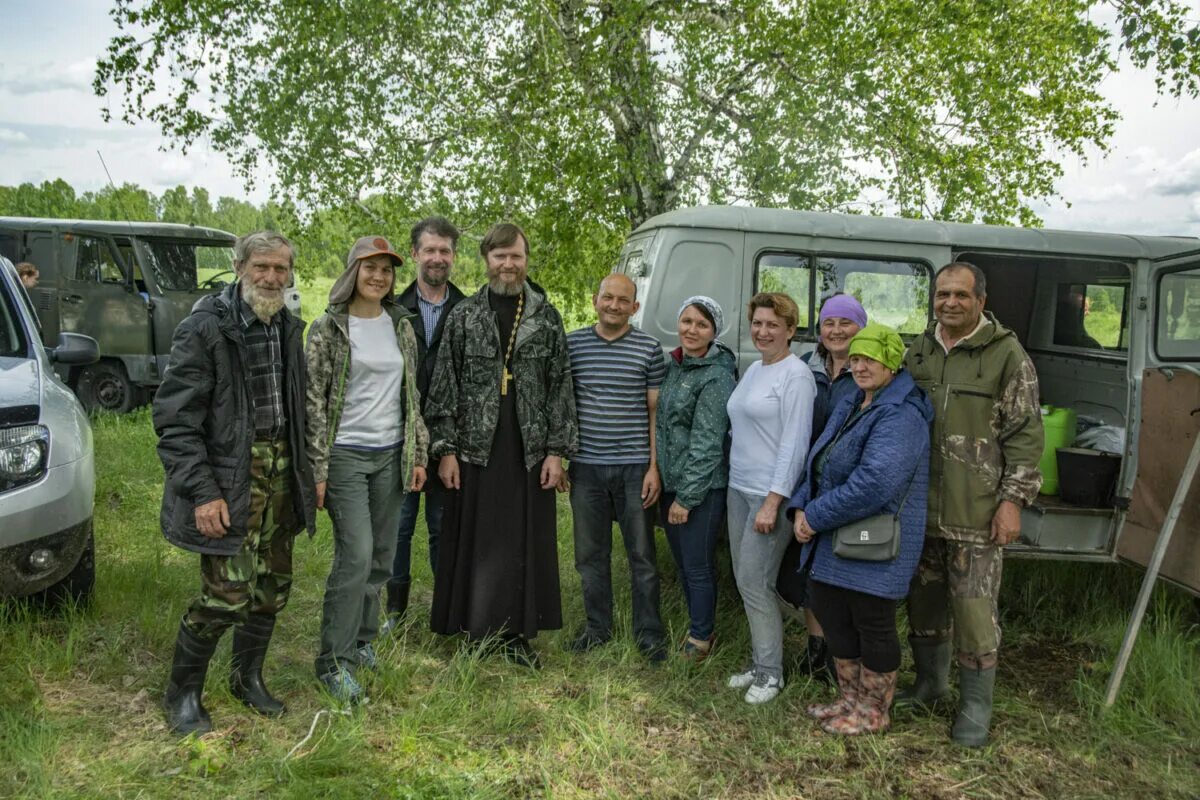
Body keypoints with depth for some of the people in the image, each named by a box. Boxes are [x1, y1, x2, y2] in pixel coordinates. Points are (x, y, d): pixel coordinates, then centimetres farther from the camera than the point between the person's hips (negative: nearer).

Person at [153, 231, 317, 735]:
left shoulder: (289, 329, 8)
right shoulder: (205, 328, -12)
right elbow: (175, 418, -14)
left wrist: (306, 473, 12)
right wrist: (202, 491, -18)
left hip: (280, 471, 6)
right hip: (229, 475, -6)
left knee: (273, 587, 13)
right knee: (227, 595, -6)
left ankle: (247, 678, 35)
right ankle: (182, 694, 18)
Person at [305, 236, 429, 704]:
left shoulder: (401, 325, 8)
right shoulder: (329, 328, -5)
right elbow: (314, 402, -7)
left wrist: (418, 454, 8)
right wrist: (318, 469, -10)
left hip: (391, 455, 5)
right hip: (346, 455, -5)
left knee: (382, 556, 10)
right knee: (356, 555, -10)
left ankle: (361, 639, 28)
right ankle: (335, 660, 4)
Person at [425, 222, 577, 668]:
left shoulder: (547, 317, 5)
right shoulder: (463, 316, 3)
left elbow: (561, 386, 4)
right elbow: (445, 385, 2)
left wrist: (557, 450, -2)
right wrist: (445, 449, -4)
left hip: (530, 452, 1)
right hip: (476, 450, 0)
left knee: (525, 544, 7)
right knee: (475, 543, 4)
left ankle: (519, 635, 21)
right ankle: (475, 632, 19)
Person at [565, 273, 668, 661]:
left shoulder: (649, 348, 0)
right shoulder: (572, 344, 3)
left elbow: (655, 411, 1)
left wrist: (654, 467, -4)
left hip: (634, 467, -2)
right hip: (586, 466, 2)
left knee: (642, 556, 6)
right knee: (590, 554, 12)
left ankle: (649, 633, 21)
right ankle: (597, 627, 28)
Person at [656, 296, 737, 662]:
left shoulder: (716, 377, -14)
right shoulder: (673, 366, 9)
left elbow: (707, 443, -17)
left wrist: (686, 497, -17)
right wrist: (664, 483, 12)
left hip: (702, 488, -7)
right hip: (669, 482, 7)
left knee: (698, 568, 3)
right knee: (683, 564, 17)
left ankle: (701, 637, 21)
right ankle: (697, 627, 34)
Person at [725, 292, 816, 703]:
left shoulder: (796, 376, -12)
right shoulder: (753, 369, 13)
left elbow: (794, 444, -17)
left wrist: (773, 502, -20)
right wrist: (735, 484, 14)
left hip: (771, 494, -8)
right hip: (739, 488, 8)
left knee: (754, 582, -5)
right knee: (745, 579, 12)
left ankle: (770, 672, 10)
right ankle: (759, 662, 25)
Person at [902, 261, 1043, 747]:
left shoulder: (1007, 355, -5)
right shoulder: (918, 352, 10)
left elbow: (1025, 433, -6)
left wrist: (1014, 499, -12)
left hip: (977, 513, -5)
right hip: (920, 506, 5)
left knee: (975, 608, 0)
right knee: (924, 599, 15)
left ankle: (975, 707, 18)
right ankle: (930, 683, 35)